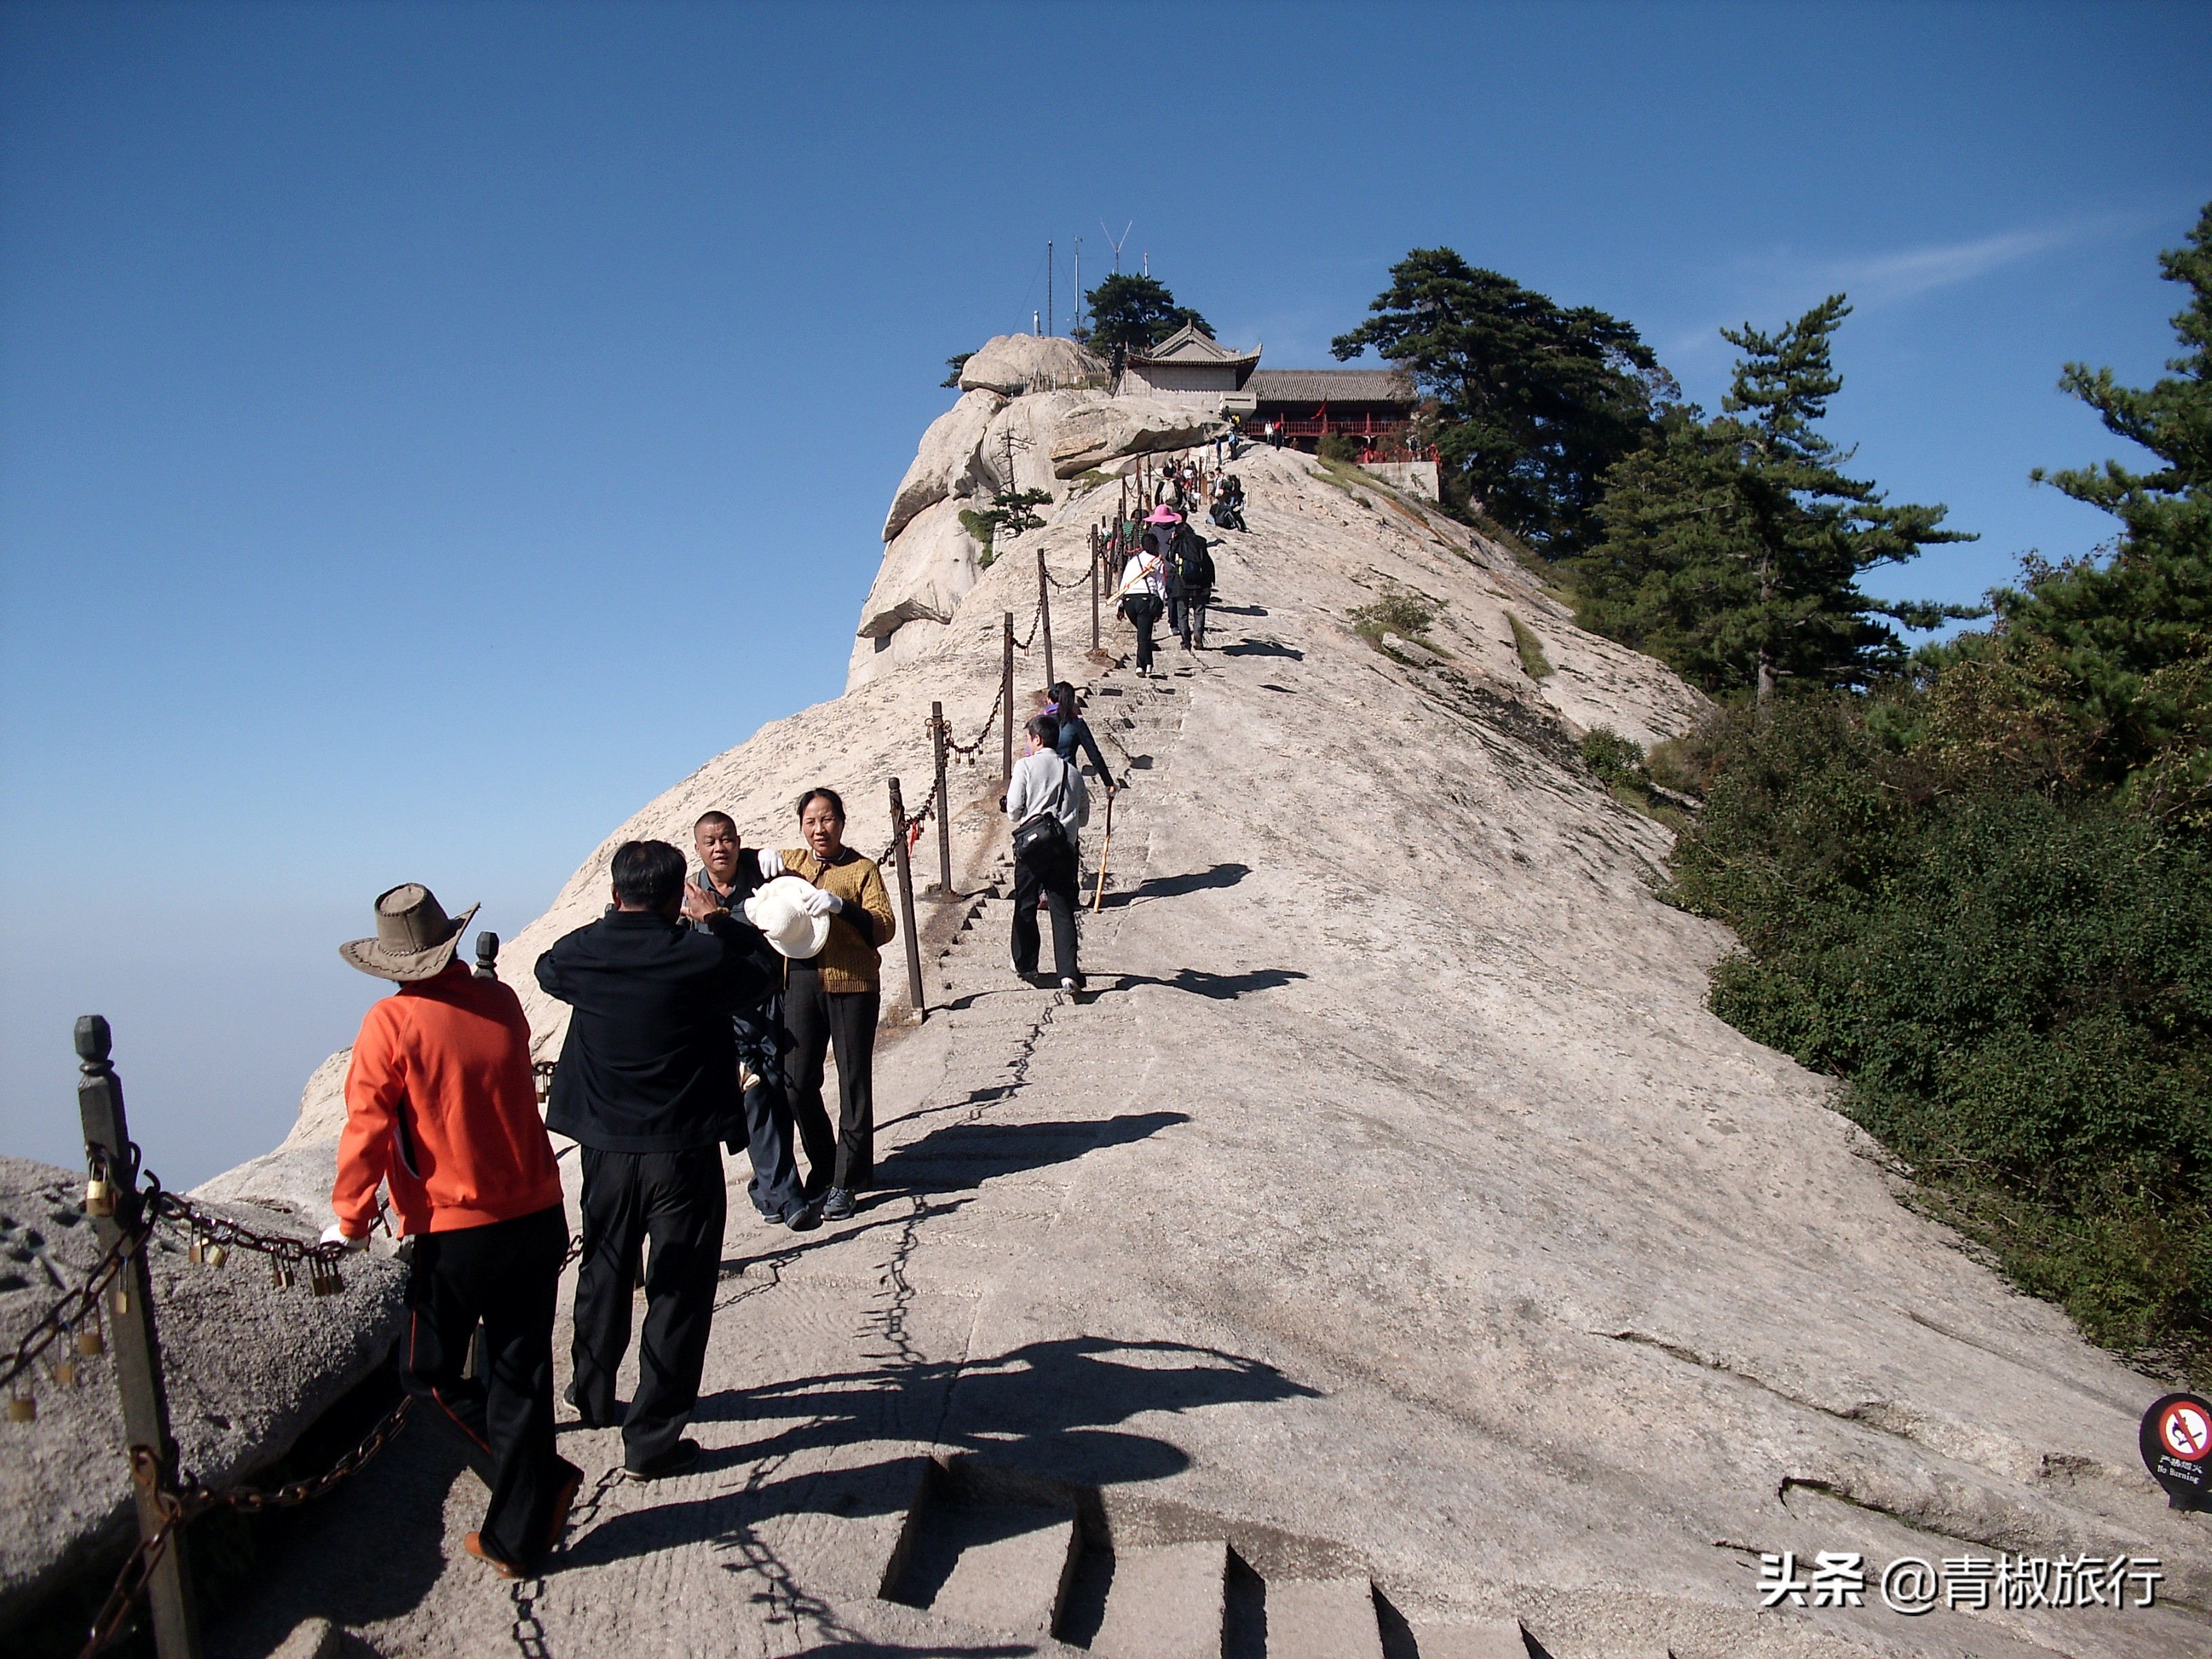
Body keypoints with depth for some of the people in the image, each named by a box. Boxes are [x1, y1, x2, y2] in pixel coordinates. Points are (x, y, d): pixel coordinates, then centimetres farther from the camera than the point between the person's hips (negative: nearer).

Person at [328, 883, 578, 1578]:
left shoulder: (391, 1024, -12)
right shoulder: (501, 1002, 0)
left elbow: (367, 1130, -11)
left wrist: (350, 1220, 0)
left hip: (456, 1234, -4)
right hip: (539, 1217, 5)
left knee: (430, 1372, 15)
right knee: (521, 1374, 13)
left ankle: (544, 1480, 7)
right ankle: (519, 1536, 20)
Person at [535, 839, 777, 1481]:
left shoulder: (583, 954, -8)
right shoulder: (703, 959, -19)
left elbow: (549, 968, 17)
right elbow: (761, 967, 1)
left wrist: (613, 921, 22)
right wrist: (716, 919, 13)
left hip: (605, 1148, 5)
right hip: (683, 1152, -4)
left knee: (604, 1273, 24)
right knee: (679, 1293, 6)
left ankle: (592, 1396, 43)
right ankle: (652, 1439, 10)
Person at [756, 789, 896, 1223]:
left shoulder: (862, 869, 2)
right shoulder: (791, 861, 14)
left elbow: (884, 928, -7)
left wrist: (840, 906, -22)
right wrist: (763, 858, 5)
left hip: (851, 985, -4)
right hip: (800, 981, 4)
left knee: (854, 1084, 0)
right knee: (797, 1082, 3)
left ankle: (846, 1182, 8)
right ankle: (823, 1169, 21)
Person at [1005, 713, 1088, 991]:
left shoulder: (1026, 765, -2)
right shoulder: (1073, 773, 9)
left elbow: (1013, 811, -6)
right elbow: (1084, 816, 13)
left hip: (1032, 845, -2)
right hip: (1065, 848, 3)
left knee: (1025, 906, 13)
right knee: (1063, 910, 3)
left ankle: (1025, 965, 25)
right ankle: (1068, 973, -6)